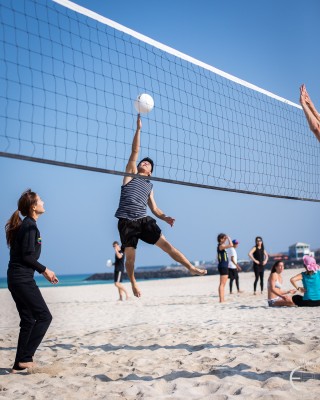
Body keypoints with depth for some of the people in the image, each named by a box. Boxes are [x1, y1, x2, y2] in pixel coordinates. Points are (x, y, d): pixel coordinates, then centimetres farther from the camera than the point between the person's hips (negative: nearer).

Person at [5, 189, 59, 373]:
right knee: (44, 316, -4)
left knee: (28, 320, 12)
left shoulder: (23, 225, 16)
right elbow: (28, 256, -18)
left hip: (16, 279, 10)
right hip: (23, 280, -10)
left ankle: (19, 364, 16)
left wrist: (43, 271, 16)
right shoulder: (30, 226, -13)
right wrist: (45, 270, -5)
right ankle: (25, 358, -3)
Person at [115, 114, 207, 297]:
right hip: (127, 222, -3)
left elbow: (154, 207, 19)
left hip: (144, 220, 3)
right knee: (130, 256, 0)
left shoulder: (149, 185, 20)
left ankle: (191, 267, -3)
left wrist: (165, 217, 0)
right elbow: (135, 151, 1)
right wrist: (138, 128, -3)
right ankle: (133, 282, 22)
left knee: (166, 244, -6)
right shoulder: (131, 174, 10)